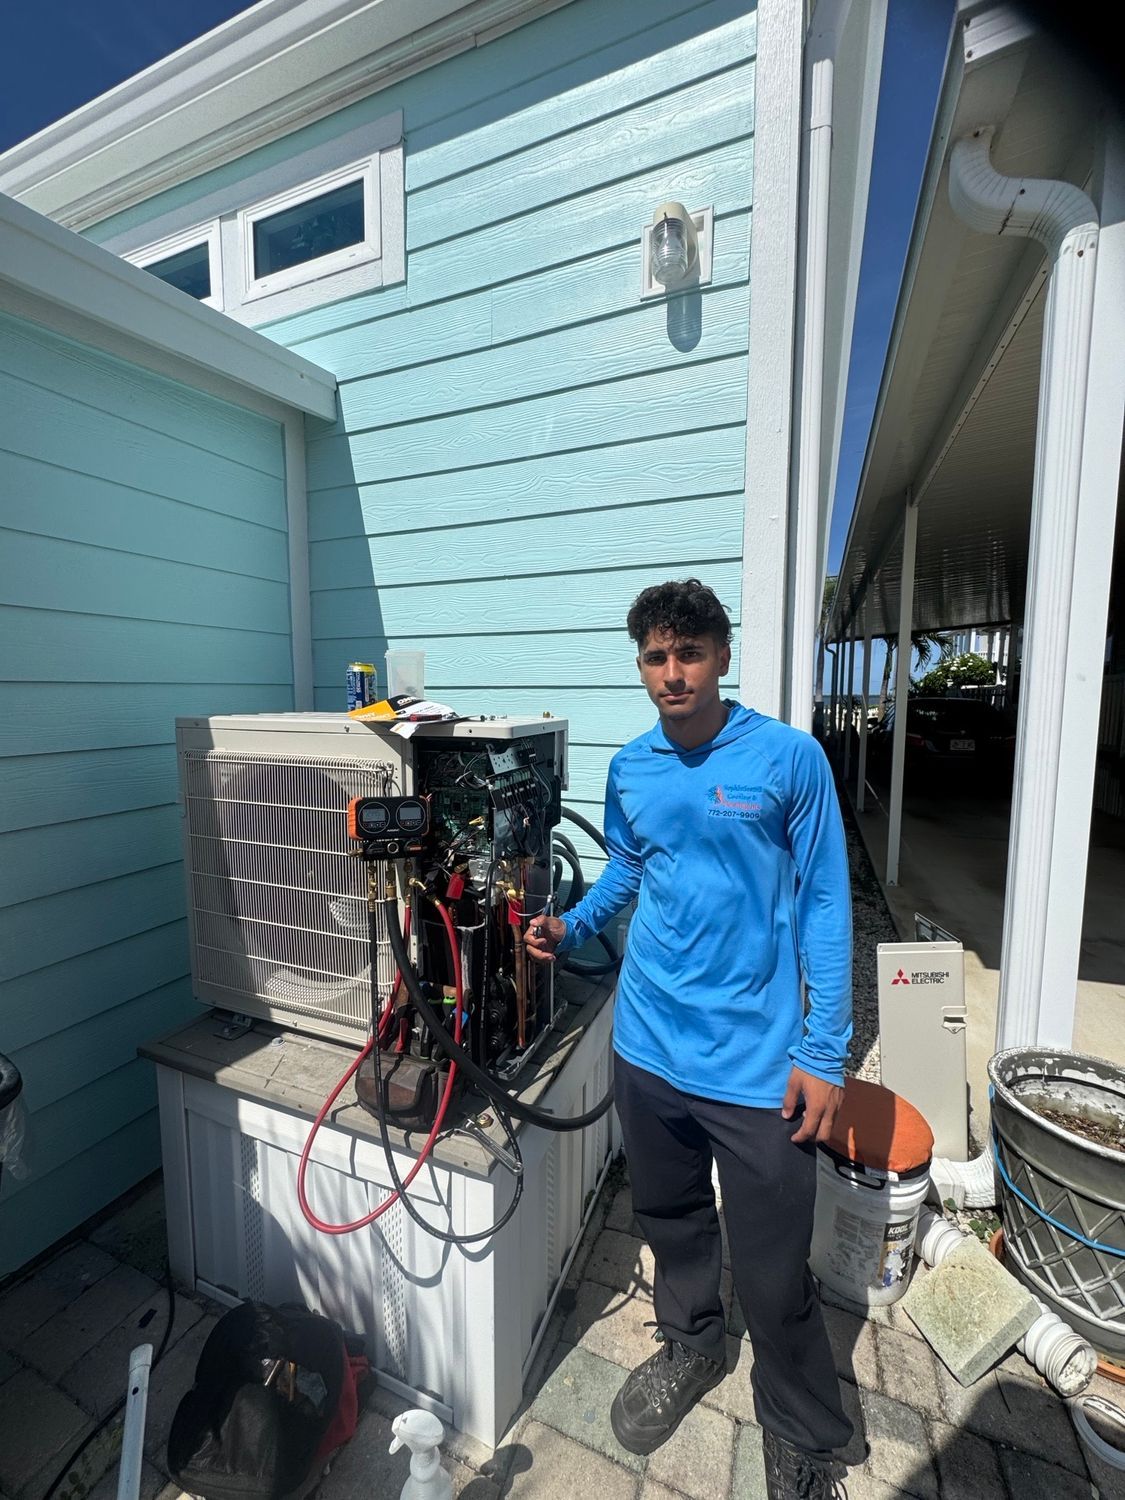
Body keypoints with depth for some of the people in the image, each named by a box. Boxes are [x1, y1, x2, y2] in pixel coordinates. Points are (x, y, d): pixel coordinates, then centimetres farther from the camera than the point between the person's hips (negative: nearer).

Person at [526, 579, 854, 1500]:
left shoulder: (789, 758, -11)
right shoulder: (629, 770, 1)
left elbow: (825, 906, -8)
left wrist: (824, 1053, -9)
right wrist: (570, 929, -3)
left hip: (757, 1059, -3)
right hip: (648, 1043, 4)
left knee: (775, 1272, 11)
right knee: (671, 1219, 25)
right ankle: (691, 1346, 55)